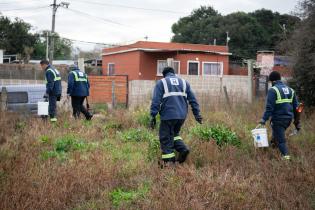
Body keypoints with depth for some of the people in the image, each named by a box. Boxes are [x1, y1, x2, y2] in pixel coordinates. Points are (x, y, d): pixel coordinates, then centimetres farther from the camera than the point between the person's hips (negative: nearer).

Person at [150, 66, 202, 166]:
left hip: (168, 116, -5)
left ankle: (169, 162, 2)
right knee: (174, 133, 24)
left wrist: (153, 116, -7)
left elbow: (156, 101, -5)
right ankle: (183, 149, 3)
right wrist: (197, 114, 14)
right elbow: (193, 99, 13)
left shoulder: (161, 83, 6)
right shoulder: (184, 82, 17)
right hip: (182, 115, 5)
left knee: (166, 139, 4)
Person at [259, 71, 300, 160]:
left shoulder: (273, 90, -9)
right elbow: (296, 107, 15)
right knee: (276, 133, 27)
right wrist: (297, 121, 20)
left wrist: (264, 119, -18)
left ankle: (286, 155, -7)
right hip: (288, 118, 7)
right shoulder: (290, 90, 13)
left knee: (281, 139, -1)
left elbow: (269, 107, -18)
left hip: (278, 119, -7)